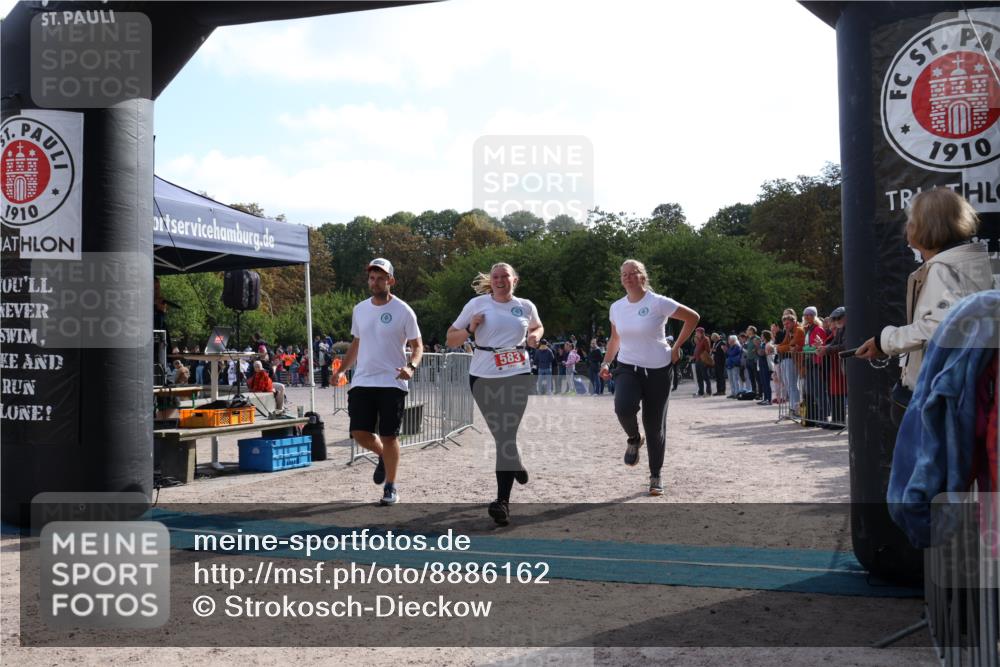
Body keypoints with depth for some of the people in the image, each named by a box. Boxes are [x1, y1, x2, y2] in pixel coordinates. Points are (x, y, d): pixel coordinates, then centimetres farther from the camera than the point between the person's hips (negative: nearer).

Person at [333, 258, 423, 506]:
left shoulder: (403, 311, -6)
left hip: (392, 383, -4)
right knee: (360, 433, 0)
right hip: (362, 381, 4)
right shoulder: (359, 309, 9)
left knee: (389, 437, 0)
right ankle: (383, 456, 33)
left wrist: (411, 367, -22)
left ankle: (390, 487, 17)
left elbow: (417, 345, -3)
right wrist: (341, 370, 9)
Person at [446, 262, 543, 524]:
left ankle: (503, 501, -6)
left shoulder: (526, 306, 7)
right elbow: (451, 339, 7)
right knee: (501, 434, 7)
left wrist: (536, 336, 5)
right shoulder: (476, 304, 2)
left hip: (517, 376, 0)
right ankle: (515, 465, 36)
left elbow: (538, 327, 28)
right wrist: (470, 328, -12)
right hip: (483, 377, 1)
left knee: (506, 436, -8)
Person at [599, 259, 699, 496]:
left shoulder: (658, 303, -10)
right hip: (627, 368, 2)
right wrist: (606, 362, 7)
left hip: (657, 370, -2)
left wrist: (676, 347, -4)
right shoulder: (616, 308, 4)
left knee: (655, 426, 2)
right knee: (623, 408, -28)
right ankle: (634, 439, 7)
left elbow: (693, 317, -3)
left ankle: (655, 477, 21)